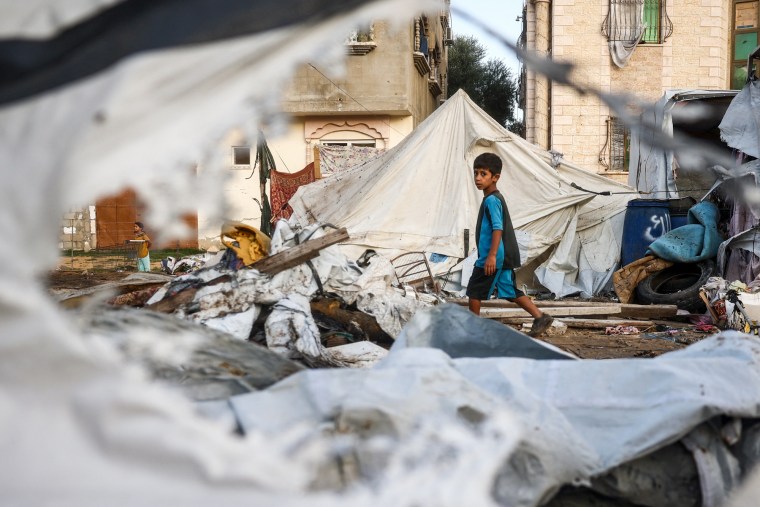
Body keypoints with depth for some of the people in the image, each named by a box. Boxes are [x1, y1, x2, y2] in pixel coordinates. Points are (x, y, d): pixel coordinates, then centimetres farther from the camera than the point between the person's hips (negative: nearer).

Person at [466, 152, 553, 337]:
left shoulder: (491, 200, -15)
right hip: (504, 258, 10)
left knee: (474, 291, 3)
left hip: (493, 258, -10)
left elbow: (498, 228, -24)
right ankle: (540, 317, 12)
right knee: (511, 291, 14)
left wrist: (491, 255, -28)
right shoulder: (494, 198, 16)